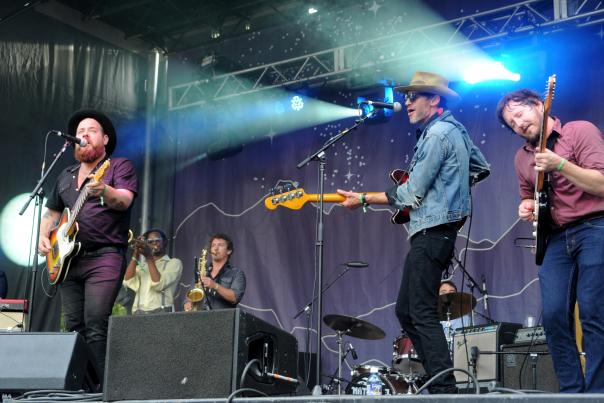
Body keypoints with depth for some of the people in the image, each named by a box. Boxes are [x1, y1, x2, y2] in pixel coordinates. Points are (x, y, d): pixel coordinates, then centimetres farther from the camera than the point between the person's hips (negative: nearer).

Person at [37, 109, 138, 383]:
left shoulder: (120, 166, 2)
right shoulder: (65, 176, 21)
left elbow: (124, 201, -15)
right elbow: (51, 212, 29)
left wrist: (104, 191, -37)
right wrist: (43, 237, 9)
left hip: (104, 257, -6)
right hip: (68, 260, 6)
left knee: (95, 326, -15)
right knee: (73, 326, 5)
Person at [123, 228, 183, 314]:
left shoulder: (174, 263, 11)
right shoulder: (142, 265, 22)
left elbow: (159, 285, -6)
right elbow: (128, 282, 3)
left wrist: (149, 257, -7)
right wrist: (135, 256, -2)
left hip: (161, 311, -3)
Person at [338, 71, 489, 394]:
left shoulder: (436, 134, -13)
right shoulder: (455, 129, 18)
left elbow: (411, 195, -15)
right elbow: (481, 168, 31)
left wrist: (363, 199, -7)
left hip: (431, 232, -11)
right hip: (438, 231, 11)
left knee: (422, 315, -11)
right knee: (405, 311, 13)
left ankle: (444, 389, -11)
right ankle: (437, 378, 15)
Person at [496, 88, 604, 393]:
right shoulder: (522, 158, 17)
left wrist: (559, 164, -19)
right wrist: (527, 207, 6)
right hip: (555, 239, 6)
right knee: (554, 316, -6)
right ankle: (572, 392, 3)